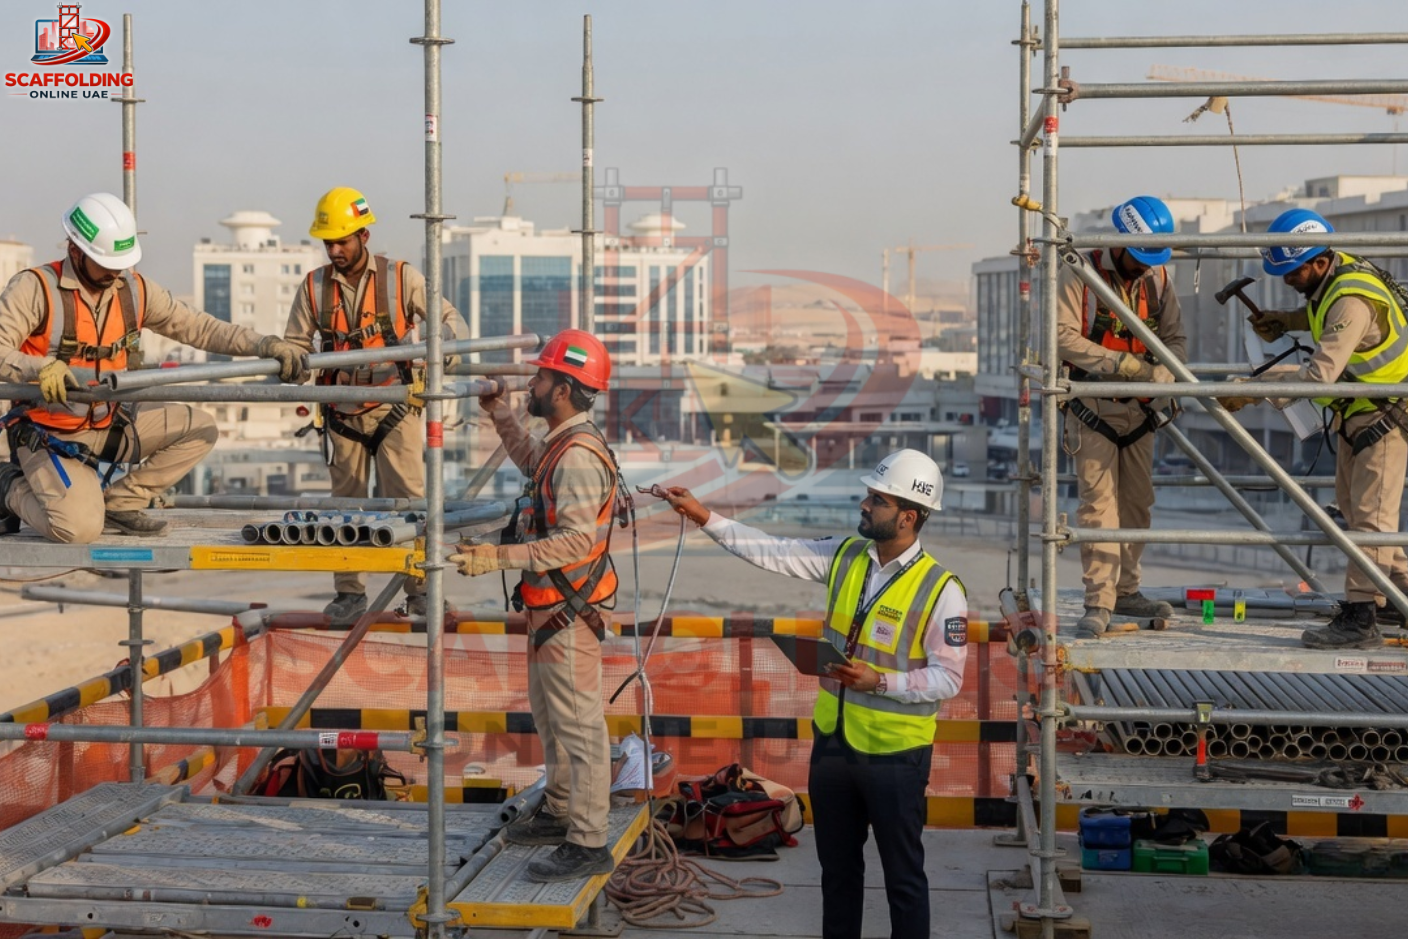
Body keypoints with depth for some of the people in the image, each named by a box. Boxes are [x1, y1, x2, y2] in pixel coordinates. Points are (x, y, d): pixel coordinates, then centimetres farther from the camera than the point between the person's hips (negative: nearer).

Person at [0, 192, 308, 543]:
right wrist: (40, 367, -41)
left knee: (199, 428, -3)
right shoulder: (34, 288, -15)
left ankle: (118, 504, 5)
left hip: (110, 426, 6)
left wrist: (268, 345, -9)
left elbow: (198, 327, 2)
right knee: (79, 529, -26)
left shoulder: (136, 290, 2)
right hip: (48, 435, -6)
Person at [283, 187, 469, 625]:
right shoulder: (313, 287, 5)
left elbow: (449, 318, 2)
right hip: (342, 413, 2)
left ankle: (420, 590, -1)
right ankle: (349, 593, 15)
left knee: (409, 499, -7)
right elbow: (295, 344, 9)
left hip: (394, 410, -2)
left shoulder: (401, 278, -1)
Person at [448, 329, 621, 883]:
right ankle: (560, 815, 36)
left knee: (578, 724, -6)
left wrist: (500, 557, -33)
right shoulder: (561, 446, 11)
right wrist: (501, 416, 33)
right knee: (548, 714, 22)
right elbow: (531, 463, 36)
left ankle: (588, 845, -1)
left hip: (570, 609, -11)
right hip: (550, 607, 11)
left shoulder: (579, 457, -22)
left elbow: (576, 541, -30)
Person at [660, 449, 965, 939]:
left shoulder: (940, 590, -17)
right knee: (837, 866, 18)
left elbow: (948, 677, -16)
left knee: (903, 875, 6)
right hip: (833, 740, 6)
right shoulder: (845, 556, 0)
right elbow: (773, 553, 0)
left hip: (895, 754, -6)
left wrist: (879, 681, -27)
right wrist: (704, 517, -5)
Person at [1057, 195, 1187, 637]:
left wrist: (1161, 375, -15)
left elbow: (1175, 338, 6)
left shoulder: (1157, 277, 7)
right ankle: (1099, 602, -8)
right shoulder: (1081, 273, -9)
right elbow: (1062, 335, -16)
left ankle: (1126, 590, 22)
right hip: (1092, 407, -6)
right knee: (1099, 503, -9)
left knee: (1137, 502, 11)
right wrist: (1120, 362, -23)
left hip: (1140, 407, 6)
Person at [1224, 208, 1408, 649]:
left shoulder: (1352, 301, -30)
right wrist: (1287, 320, 4)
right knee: (1352, 507, 16)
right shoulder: (1333, 277, -1)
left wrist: (1252, 391, -37)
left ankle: (1360, 617, -10)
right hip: (1355, 411, 10)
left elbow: (1319, 375, -39)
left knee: (1369, 515, -11)